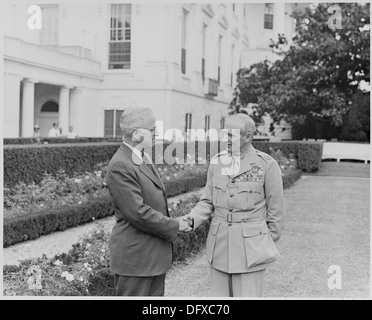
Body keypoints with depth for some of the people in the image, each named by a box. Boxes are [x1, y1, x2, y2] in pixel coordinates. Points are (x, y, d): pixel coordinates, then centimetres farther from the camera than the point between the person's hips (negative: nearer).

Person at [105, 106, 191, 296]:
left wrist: (173, 223, 7)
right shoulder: (119, 166, -21)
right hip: (134, 257, -9)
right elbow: (137, 212, -24)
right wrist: (174, 226, -13)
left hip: (155, 255, 10)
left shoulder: (142, 159, 11)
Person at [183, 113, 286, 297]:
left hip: (250, 245, -4)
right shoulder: (217, 162, 4)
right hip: (220, 244, 4)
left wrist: (267, 247, 2)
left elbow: (276, 211, -3)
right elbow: (208, 202, 9)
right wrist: (193, 219, -11)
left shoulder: (267, 165, -10)